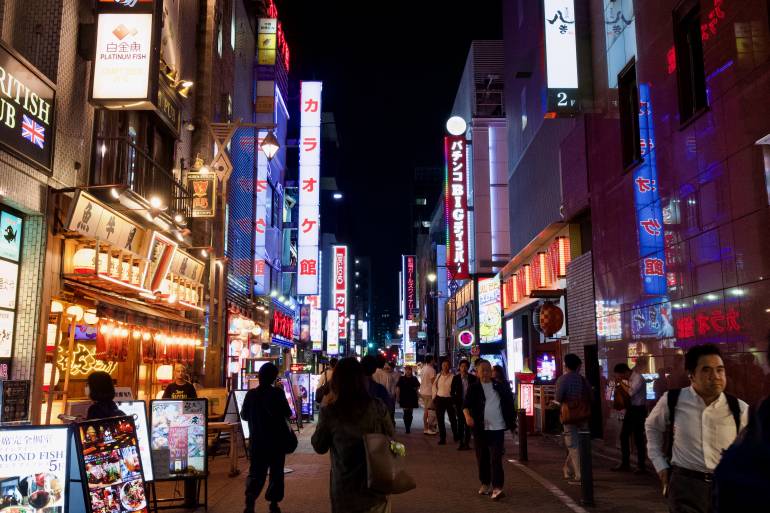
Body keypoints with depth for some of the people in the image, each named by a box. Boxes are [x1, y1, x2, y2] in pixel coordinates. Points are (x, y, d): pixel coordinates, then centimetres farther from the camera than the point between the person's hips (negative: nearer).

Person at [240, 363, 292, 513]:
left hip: (257, 440, 3)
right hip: (276, 440, -3)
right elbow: (287, 413, -5)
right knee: (276, 472, 11)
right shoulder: (277, 393, -14)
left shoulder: (250, 394, -3)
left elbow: (244, 416, 10)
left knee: (256, 472, 7)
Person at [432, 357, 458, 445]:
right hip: (439, 399, 4)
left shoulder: (452, 377, -8)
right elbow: (434, 385, 15)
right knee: (440, 419, 5)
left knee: (452, 419, 9)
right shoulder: (438, 375, 6)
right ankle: (442, 438, 13)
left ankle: (456, 436, 29)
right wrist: (434, 396, 7)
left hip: (449, 399, -3)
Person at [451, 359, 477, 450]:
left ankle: (467, 442, 11)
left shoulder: (473, 378, -2)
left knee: (468, 423, 4)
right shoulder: (456, 378, 0)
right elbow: (452, 391, 4)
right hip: (460, 404, 1)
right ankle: (461, 443, 10)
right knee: (460, 423, 4)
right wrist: (454, 402, -4)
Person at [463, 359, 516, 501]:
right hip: (480, 428, 1)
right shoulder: (473, 387, 2)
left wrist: (511, 421, 5)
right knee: (482, 458, 10)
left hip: (497, 427, -1)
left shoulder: (500, 387, 5)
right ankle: (485, 484, 26)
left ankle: (497, 488, -11)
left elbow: (509, 403, 12)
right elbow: (466, 404, -5)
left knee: (496, 458, -9)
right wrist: (467, 416, -24)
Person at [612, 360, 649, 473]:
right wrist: (619, 387, -8)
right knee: (624, 436, 9)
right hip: (630, 409, 8)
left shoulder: (638, 378, -15)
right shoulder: (629, 379, 9)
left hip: (638, 410, -8)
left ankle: (641, 466, 9)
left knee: (638, 438, -2)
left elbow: (631, 392, -25)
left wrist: (621, 383, -15)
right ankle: (625, 464, 18)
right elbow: (626, 393, 9)